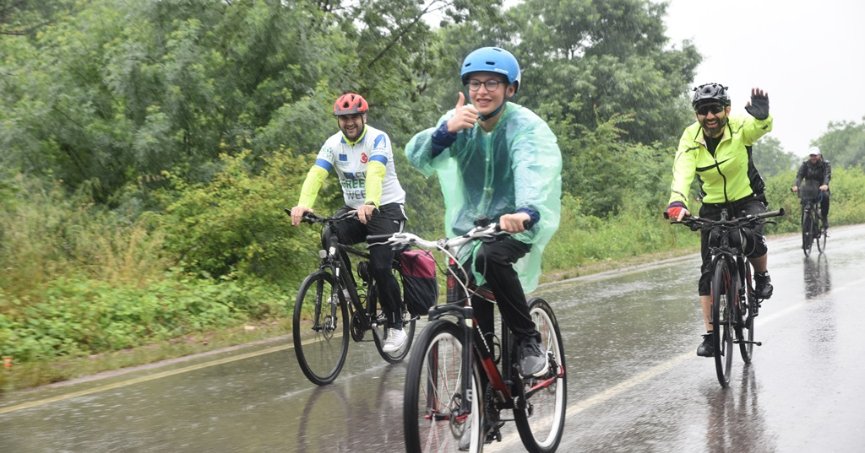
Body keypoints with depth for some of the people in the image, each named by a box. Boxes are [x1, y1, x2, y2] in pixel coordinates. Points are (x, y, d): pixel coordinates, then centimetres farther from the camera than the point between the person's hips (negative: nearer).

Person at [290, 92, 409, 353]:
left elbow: (375, 172, -34)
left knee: (380, 267, -17)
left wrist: (370, 203, -53)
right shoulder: (333, 144, -3)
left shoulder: (378, 139, -15)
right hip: (353, 209, 5)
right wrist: (303, 204, -38)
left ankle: (396, 327, 1)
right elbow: (316, 174, -19)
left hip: (386, 208, -4)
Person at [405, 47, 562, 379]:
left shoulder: (527, 127, -17)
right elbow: (416, 157, -18)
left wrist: (525, 212, -59)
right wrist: (446, 131, -39)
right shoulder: (459, 121, -5)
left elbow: (533, 173, -37)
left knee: (490, 258, -33)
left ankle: (529, 342, -17)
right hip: (470, 224, 5)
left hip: (516, 224, -5)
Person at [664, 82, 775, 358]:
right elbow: (682, 172, -32)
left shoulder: (739, 128, -20)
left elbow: (761, 127, -42)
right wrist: (677, 202, -52)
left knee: (753, 241, -31)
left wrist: (761, 115, -68)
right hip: (712, 206, 2)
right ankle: (710, 334, 3)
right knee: (709, 270, -4)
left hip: (747, 200, -2)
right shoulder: (691, 138, -18)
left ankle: (762, 277, 3)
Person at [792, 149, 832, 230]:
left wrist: (825, 185, -46)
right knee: (804, 199, -28)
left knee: (825, 196, -35)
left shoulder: (826, 164, -5)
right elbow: (799, 175, -14)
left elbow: (827, 175, -23)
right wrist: (796, 185, -36)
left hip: (821, 188, -2)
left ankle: (824, 217, -17)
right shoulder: (805, 164, 1)